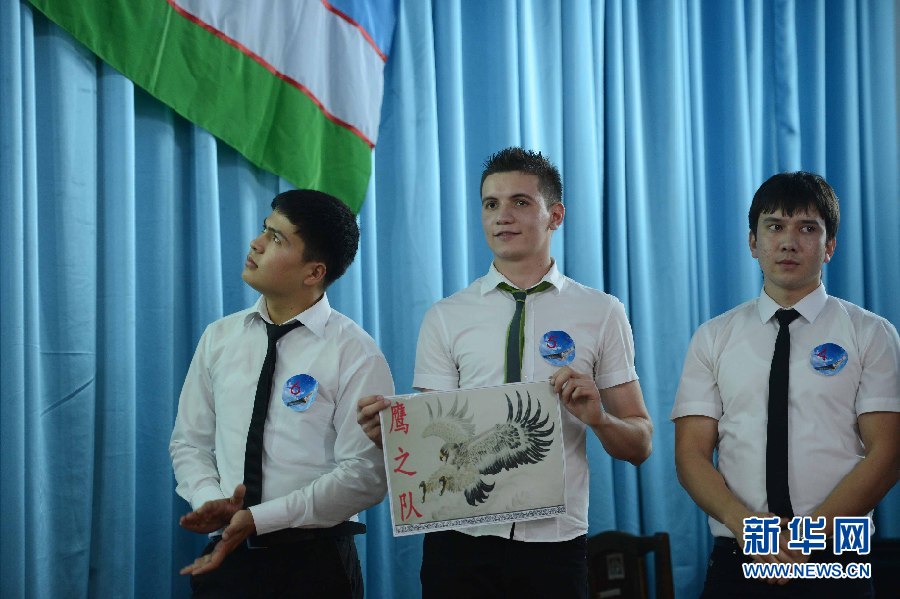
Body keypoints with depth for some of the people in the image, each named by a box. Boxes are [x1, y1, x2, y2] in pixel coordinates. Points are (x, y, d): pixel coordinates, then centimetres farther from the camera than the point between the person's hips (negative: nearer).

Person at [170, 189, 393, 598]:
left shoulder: (356, 355, -10)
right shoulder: (218, 339, 5)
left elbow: (365, 474, -15)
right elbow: (190, 442, 9)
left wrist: (259, 518, -20)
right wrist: (210, 501, -11)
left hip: (314, 563, -4)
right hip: (225, 555, 4)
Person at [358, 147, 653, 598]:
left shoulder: (602, 314, 4)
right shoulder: (445, 318, 6)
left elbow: (639, 445, 5)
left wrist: (597, 418, -16)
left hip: (555, 543, 0)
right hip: (461, 539, 1)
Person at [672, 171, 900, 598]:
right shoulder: (713, 339, 6)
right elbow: (691, 454, 1)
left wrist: (810, 533, -16)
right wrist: (744, 523, -16)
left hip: (835, 562, -1)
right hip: (735, 562, 1)